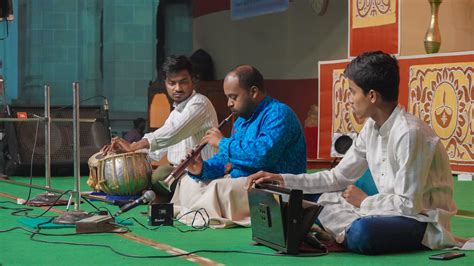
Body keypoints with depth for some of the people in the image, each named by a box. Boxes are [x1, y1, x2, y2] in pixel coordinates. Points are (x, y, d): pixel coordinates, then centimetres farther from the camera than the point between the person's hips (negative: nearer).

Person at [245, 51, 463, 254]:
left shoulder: (409, 133, -23)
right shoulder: (371, 128, 4)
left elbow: (408, 204, -23)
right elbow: (338, 177, 10)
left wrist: (364, 202, -8)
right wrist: (283, 180, 3)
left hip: (425, 222, -9)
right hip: (393, 213, 9)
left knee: (362, 232, -35)